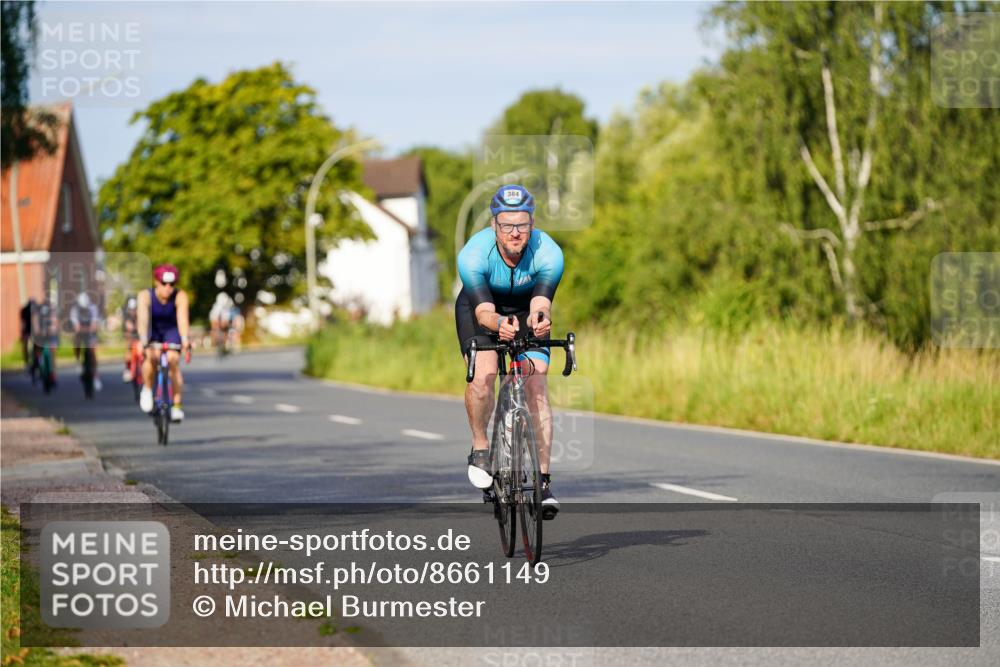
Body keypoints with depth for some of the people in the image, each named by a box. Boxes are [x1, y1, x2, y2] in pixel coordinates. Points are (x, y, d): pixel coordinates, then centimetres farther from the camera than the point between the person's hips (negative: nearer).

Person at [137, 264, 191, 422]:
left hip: (171, 331, 1)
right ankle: (147, 389, -3)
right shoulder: (146, 296, -27)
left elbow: (182, 318, -39)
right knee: (151, 356, -30)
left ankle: (177, 406, -15)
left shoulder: (180, 296, -26)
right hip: (152, 331, -1)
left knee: (173, 359, -23)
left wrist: (184, 340, -56)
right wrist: (143, 340, -56)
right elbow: (143, 318, -40)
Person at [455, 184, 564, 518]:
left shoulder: (548, 253, -30)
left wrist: (539, 319, -64)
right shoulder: (474, 254, -33)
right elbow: (483, 311, -41)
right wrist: (499, 324, -64)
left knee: (537, 387, -15)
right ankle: (480, 448, -2)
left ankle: (543, 481, -12)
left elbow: (540, 303, -40)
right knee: (483, 374, -27)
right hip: (479, 308, -1)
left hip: (526, 312, 1)